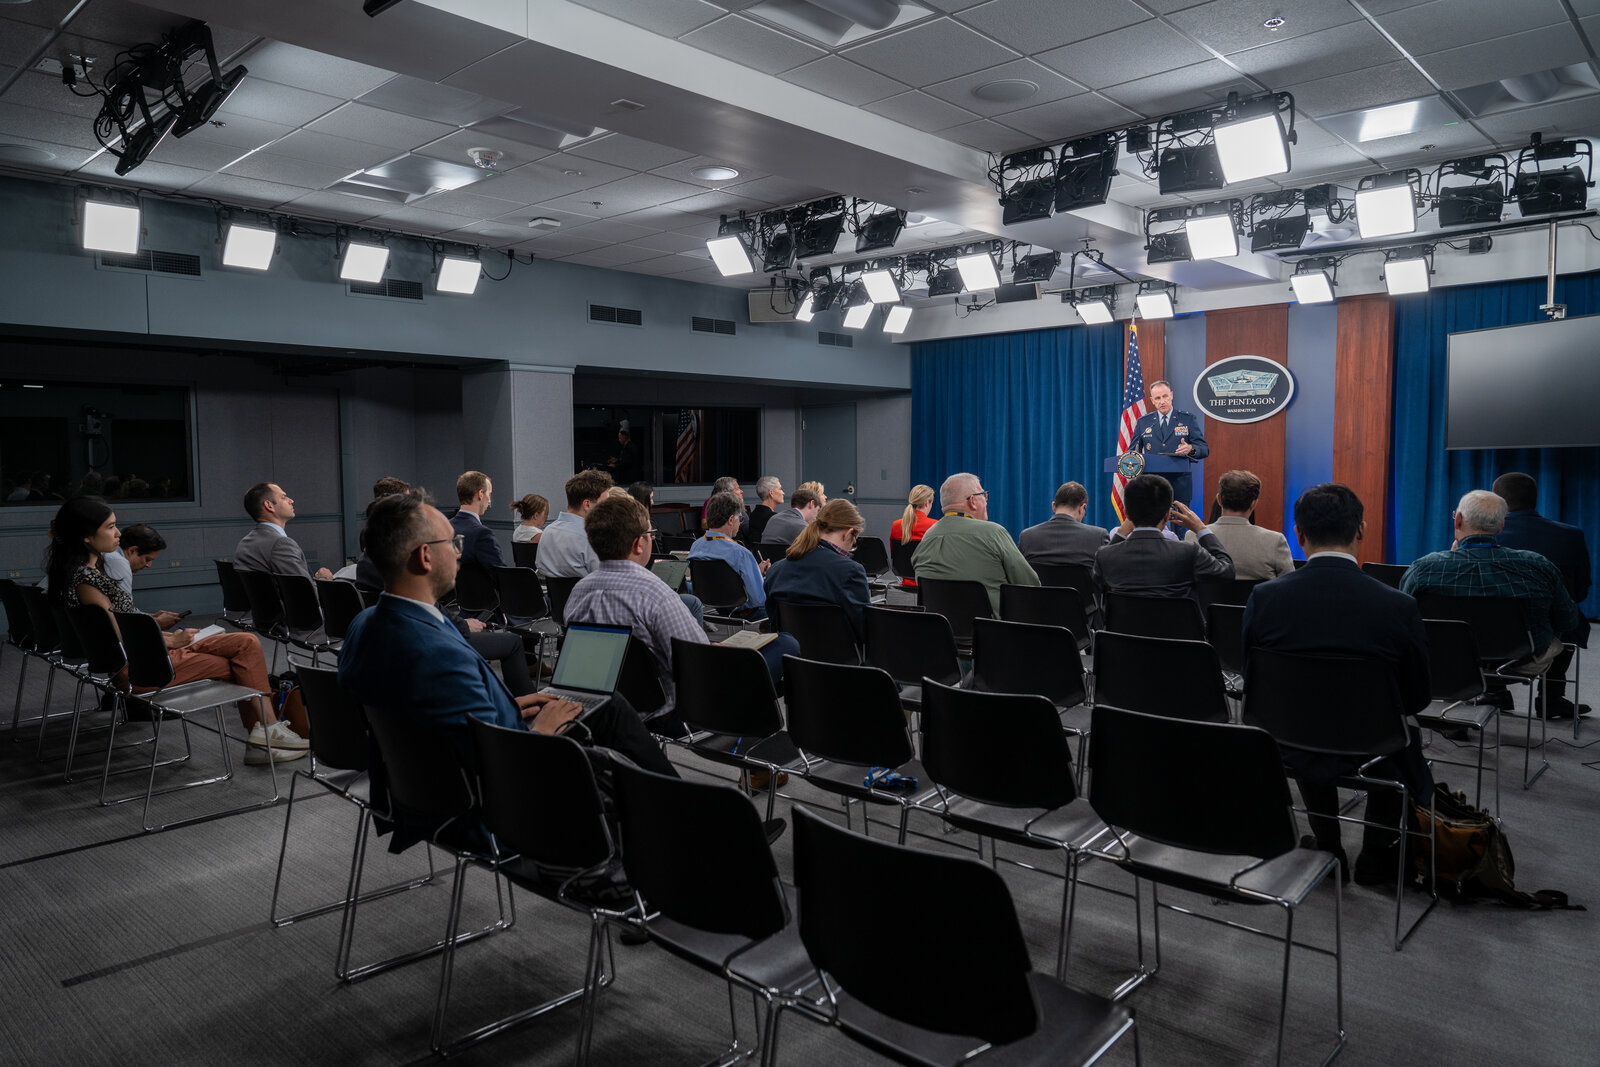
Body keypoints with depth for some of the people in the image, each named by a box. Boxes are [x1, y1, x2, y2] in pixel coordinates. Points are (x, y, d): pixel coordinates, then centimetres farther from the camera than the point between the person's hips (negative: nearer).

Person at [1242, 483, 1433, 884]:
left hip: (1290, 754, 2)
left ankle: (1328, 849, 45)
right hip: (1369, 756, -1)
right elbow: (1417, 699, -5)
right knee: (1404, 735, 33)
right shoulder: (1398, 606, -18)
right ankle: (1376, 857, 39)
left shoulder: (1264, 597, -15)